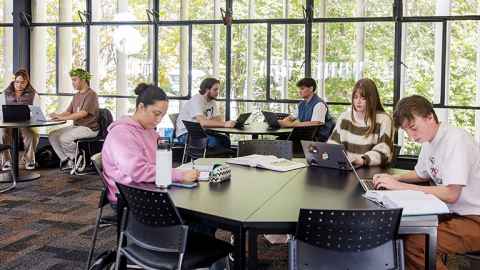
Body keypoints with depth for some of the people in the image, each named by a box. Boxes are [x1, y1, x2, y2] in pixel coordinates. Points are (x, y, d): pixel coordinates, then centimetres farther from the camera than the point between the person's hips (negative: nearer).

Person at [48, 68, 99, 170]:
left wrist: (62, 118, -26)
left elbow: (83, 113, -23)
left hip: (89, 128, -9)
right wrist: (57, 115, -8)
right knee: (52, 135, -3)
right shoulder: (76, 96, 17)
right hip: (76, 126, 9)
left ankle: (78, 158, -2)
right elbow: (68, 112, 14)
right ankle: (66, 160, -1)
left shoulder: (91, 94, -12)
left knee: (64, 138, -26)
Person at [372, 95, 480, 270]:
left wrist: (400, 186, -23)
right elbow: (422, 174, 24)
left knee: (415, 244, -23)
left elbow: (451, 194, -26)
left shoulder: (455, 140, -21)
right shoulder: (430, 140, 6)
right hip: (454, 212, 9)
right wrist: (394, 178, 4)